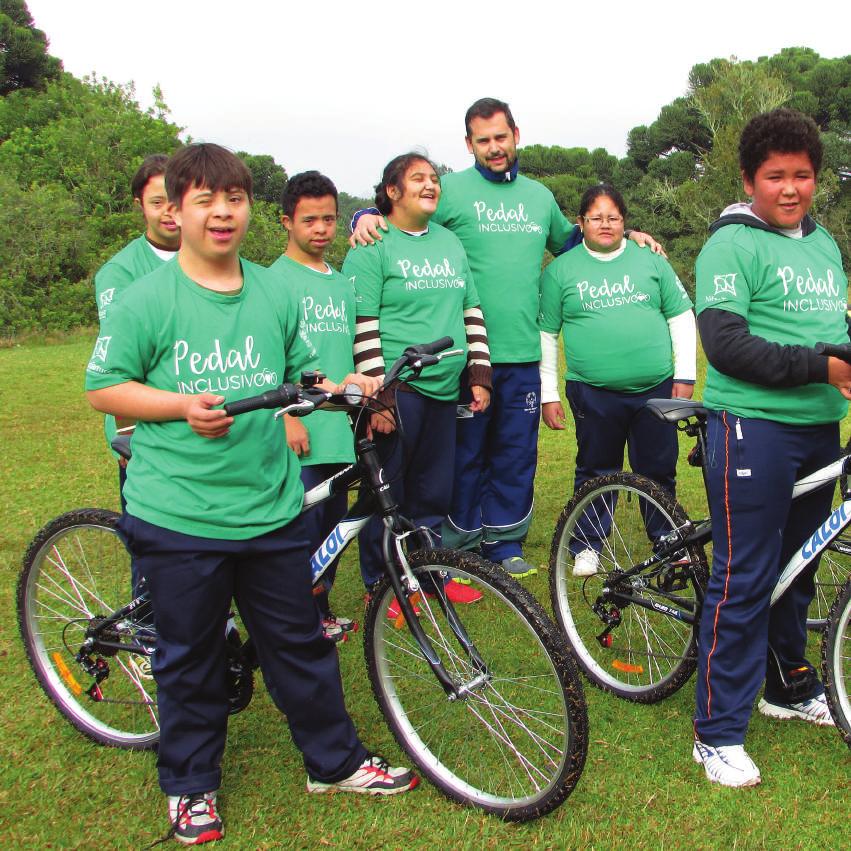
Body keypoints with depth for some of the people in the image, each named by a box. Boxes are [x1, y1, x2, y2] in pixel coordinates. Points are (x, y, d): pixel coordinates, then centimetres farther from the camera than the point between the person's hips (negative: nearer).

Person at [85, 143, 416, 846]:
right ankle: (191, 784, 32)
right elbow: (104, 388, -4)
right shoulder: (146, 300, -6)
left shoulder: (275, 293, 6)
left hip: (271, 509, 3)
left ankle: (335, 761, 33)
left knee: (300, 643, 14)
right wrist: (183, 406, -18)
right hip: (178, 516, -3)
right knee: (191, 657, 11)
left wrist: (343, 387, -2)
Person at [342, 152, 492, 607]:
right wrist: (376, 394, -16)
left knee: (434, 493, 14)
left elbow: (471, 313, 18)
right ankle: (381, 584, 15)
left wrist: (480, 376, 11)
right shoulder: (372, 246, -5)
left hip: (444, 390, 6)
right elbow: (362, 326, -11)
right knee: (386, 494, 1)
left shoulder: (450, 241, 16)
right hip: (397, 391, -6)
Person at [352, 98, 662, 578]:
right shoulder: (451, 189, 0)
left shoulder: (539, 196, 16)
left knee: (518, 453, 10)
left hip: (523, 356, 4)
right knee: (467, 453, 4)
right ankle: (461, 546, 18)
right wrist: (367, 218, -19)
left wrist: (622, 234, 22)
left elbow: (570, 242, 31)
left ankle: (505, 543, 23)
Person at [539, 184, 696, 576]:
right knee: (595, 472, 8)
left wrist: (685, 376, 3)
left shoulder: (651, 261, 9)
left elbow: (681, 318, 10)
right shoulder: (560, 270, 5)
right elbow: (546, 334, 6)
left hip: (656, 389, 1)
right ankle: (587, 546, 22)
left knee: (659, 471, 10)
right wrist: (547, 394, 3)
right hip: (593, 394, -1)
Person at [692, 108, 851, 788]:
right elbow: (725, 342, -18)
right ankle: (718, 732, 5)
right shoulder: (732, 245, -8)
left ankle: (791, 686, 36)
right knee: (745, 578, -5)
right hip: (754, 427, -7)